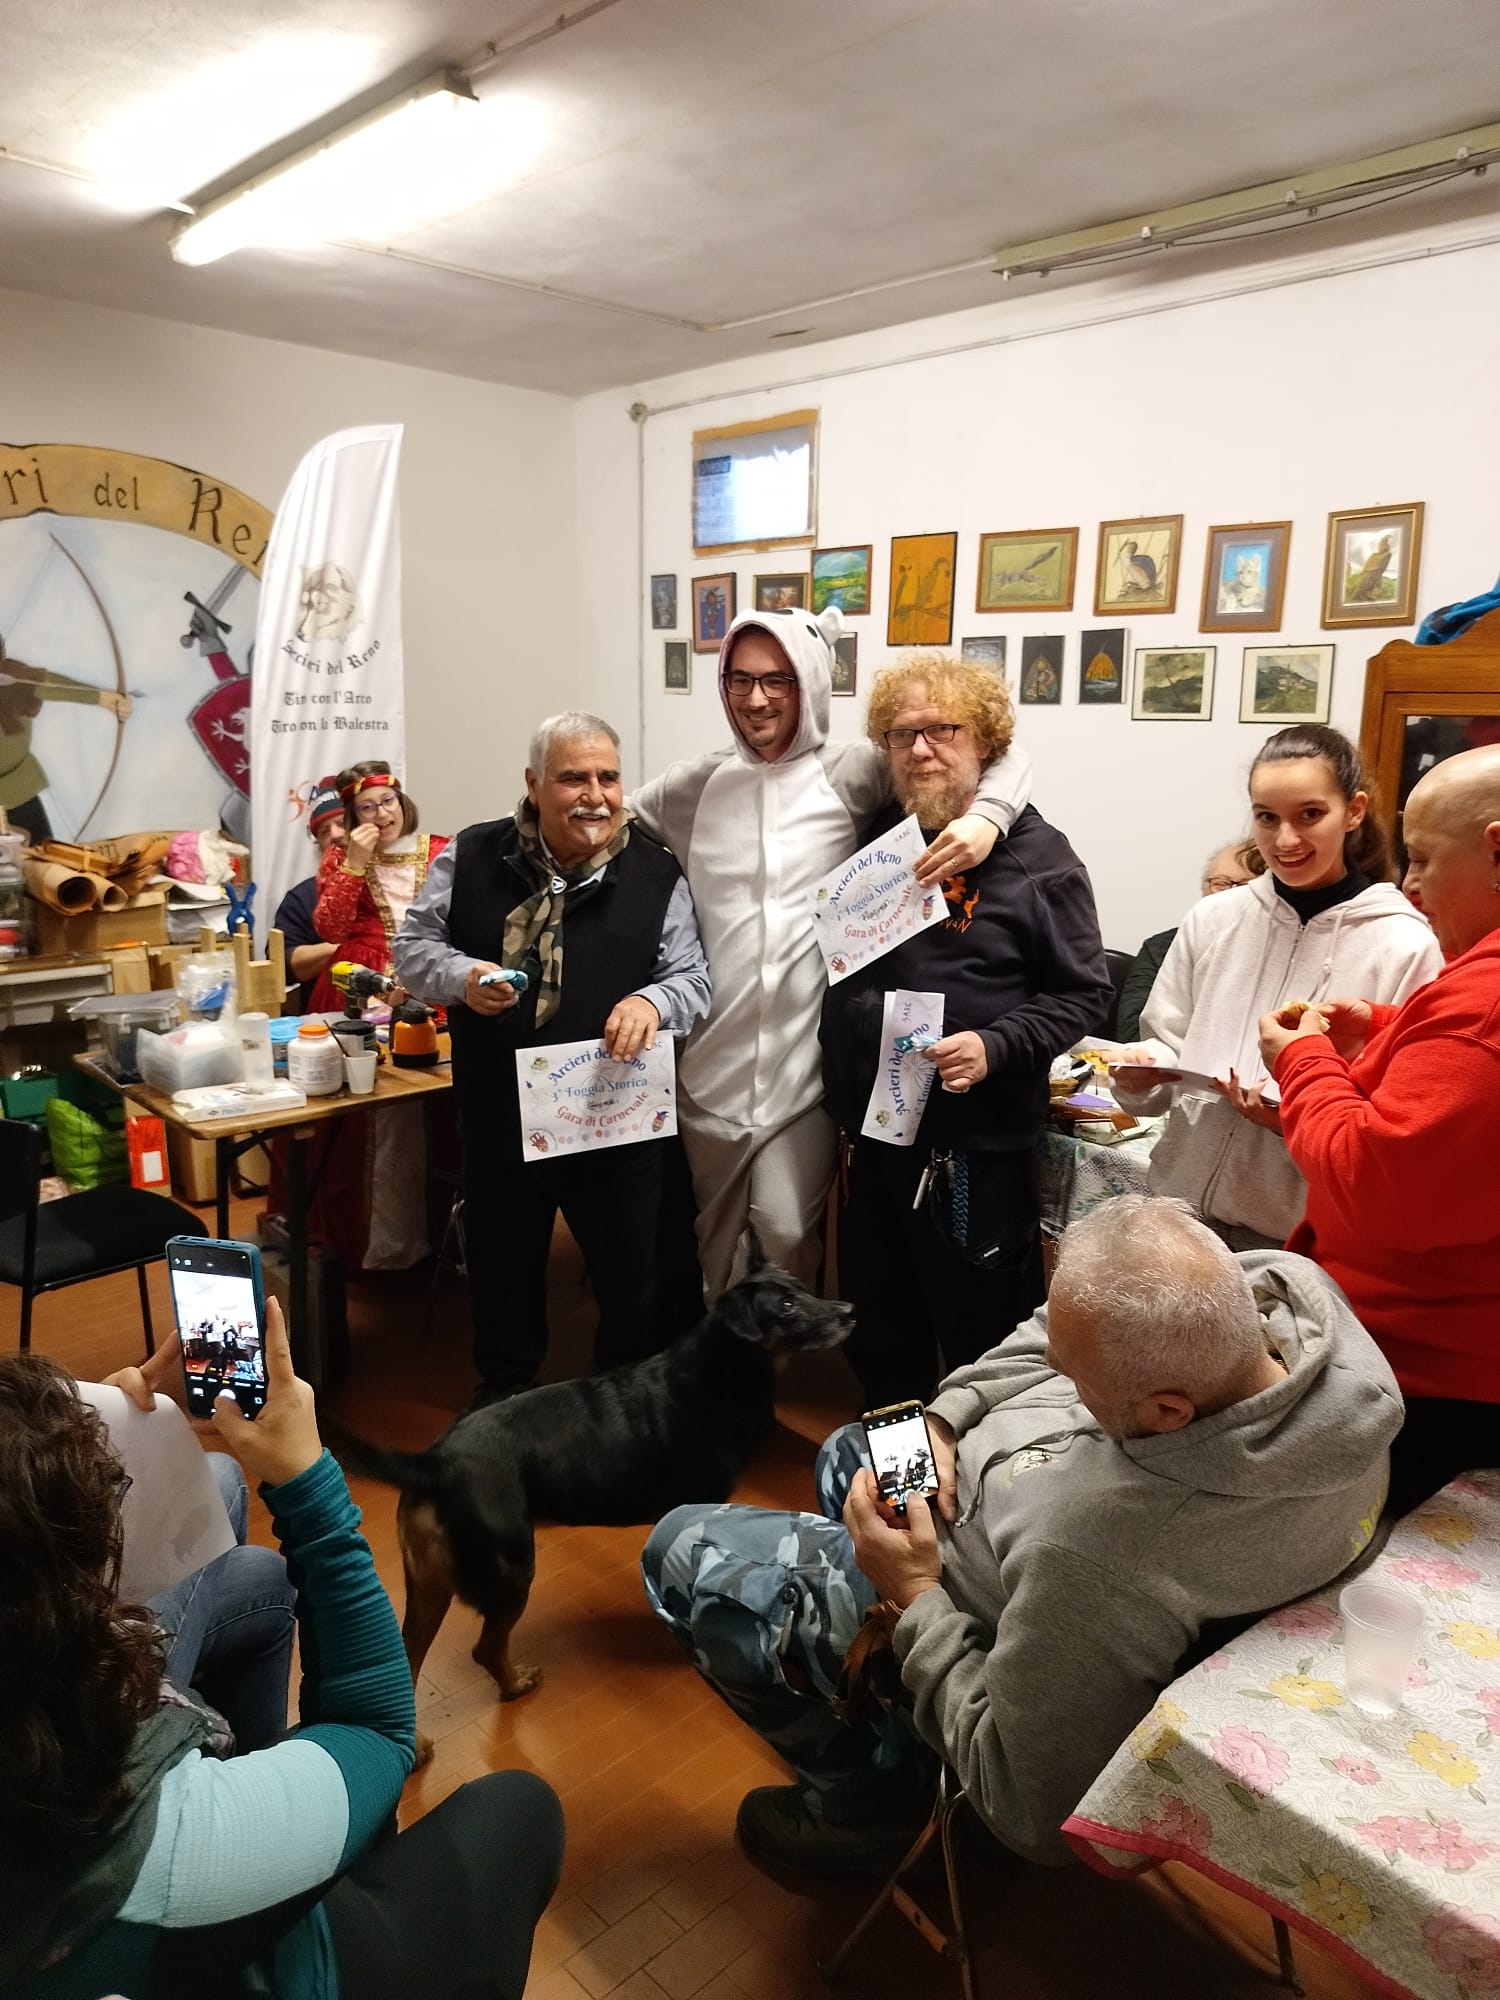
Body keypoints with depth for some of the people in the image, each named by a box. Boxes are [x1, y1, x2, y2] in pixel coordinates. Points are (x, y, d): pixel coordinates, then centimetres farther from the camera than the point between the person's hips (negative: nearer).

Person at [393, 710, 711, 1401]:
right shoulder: (472, 857, -2)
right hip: (498, 1112, 1)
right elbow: (412, 947, 3)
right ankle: (502, 1400, 43)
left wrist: (653, 1000, -23)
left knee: (632, 1271, 11)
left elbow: (692, 977, -1)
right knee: (501, 1263, 19)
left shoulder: (656, 874, -3)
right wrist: (461, 975, -18)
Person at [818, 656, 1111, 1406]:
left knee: (983, 1324, 8)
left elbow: (1081, 990, -9)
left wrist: (994, 1047, -25)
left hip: (975, 1135, -6)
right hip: (870, 1124, 6)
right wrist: (840, 1085, 7)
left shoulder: (1035, 855, -8)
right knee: (877, 1318, 20)